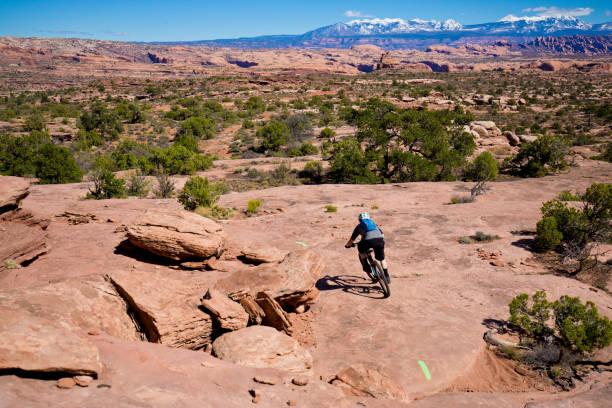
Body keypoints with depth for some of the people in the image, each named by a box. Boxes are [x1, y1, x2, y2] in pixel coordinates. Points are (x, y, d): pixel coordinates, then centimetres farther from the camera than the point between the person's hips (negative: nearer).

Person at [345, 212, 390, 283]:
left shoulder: (359, 226, 28)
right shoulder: (373, 223, 36)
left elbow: (351, 240, 29)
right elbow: (382, 234, 36)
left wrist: (347, 245, 49)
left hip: (368, 241, -3)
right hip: (379, 240, 3)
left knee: (360, 248, 31)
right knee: (382, 259, 24)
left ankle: (365, 266, 26)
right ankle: (386, 276, 19)